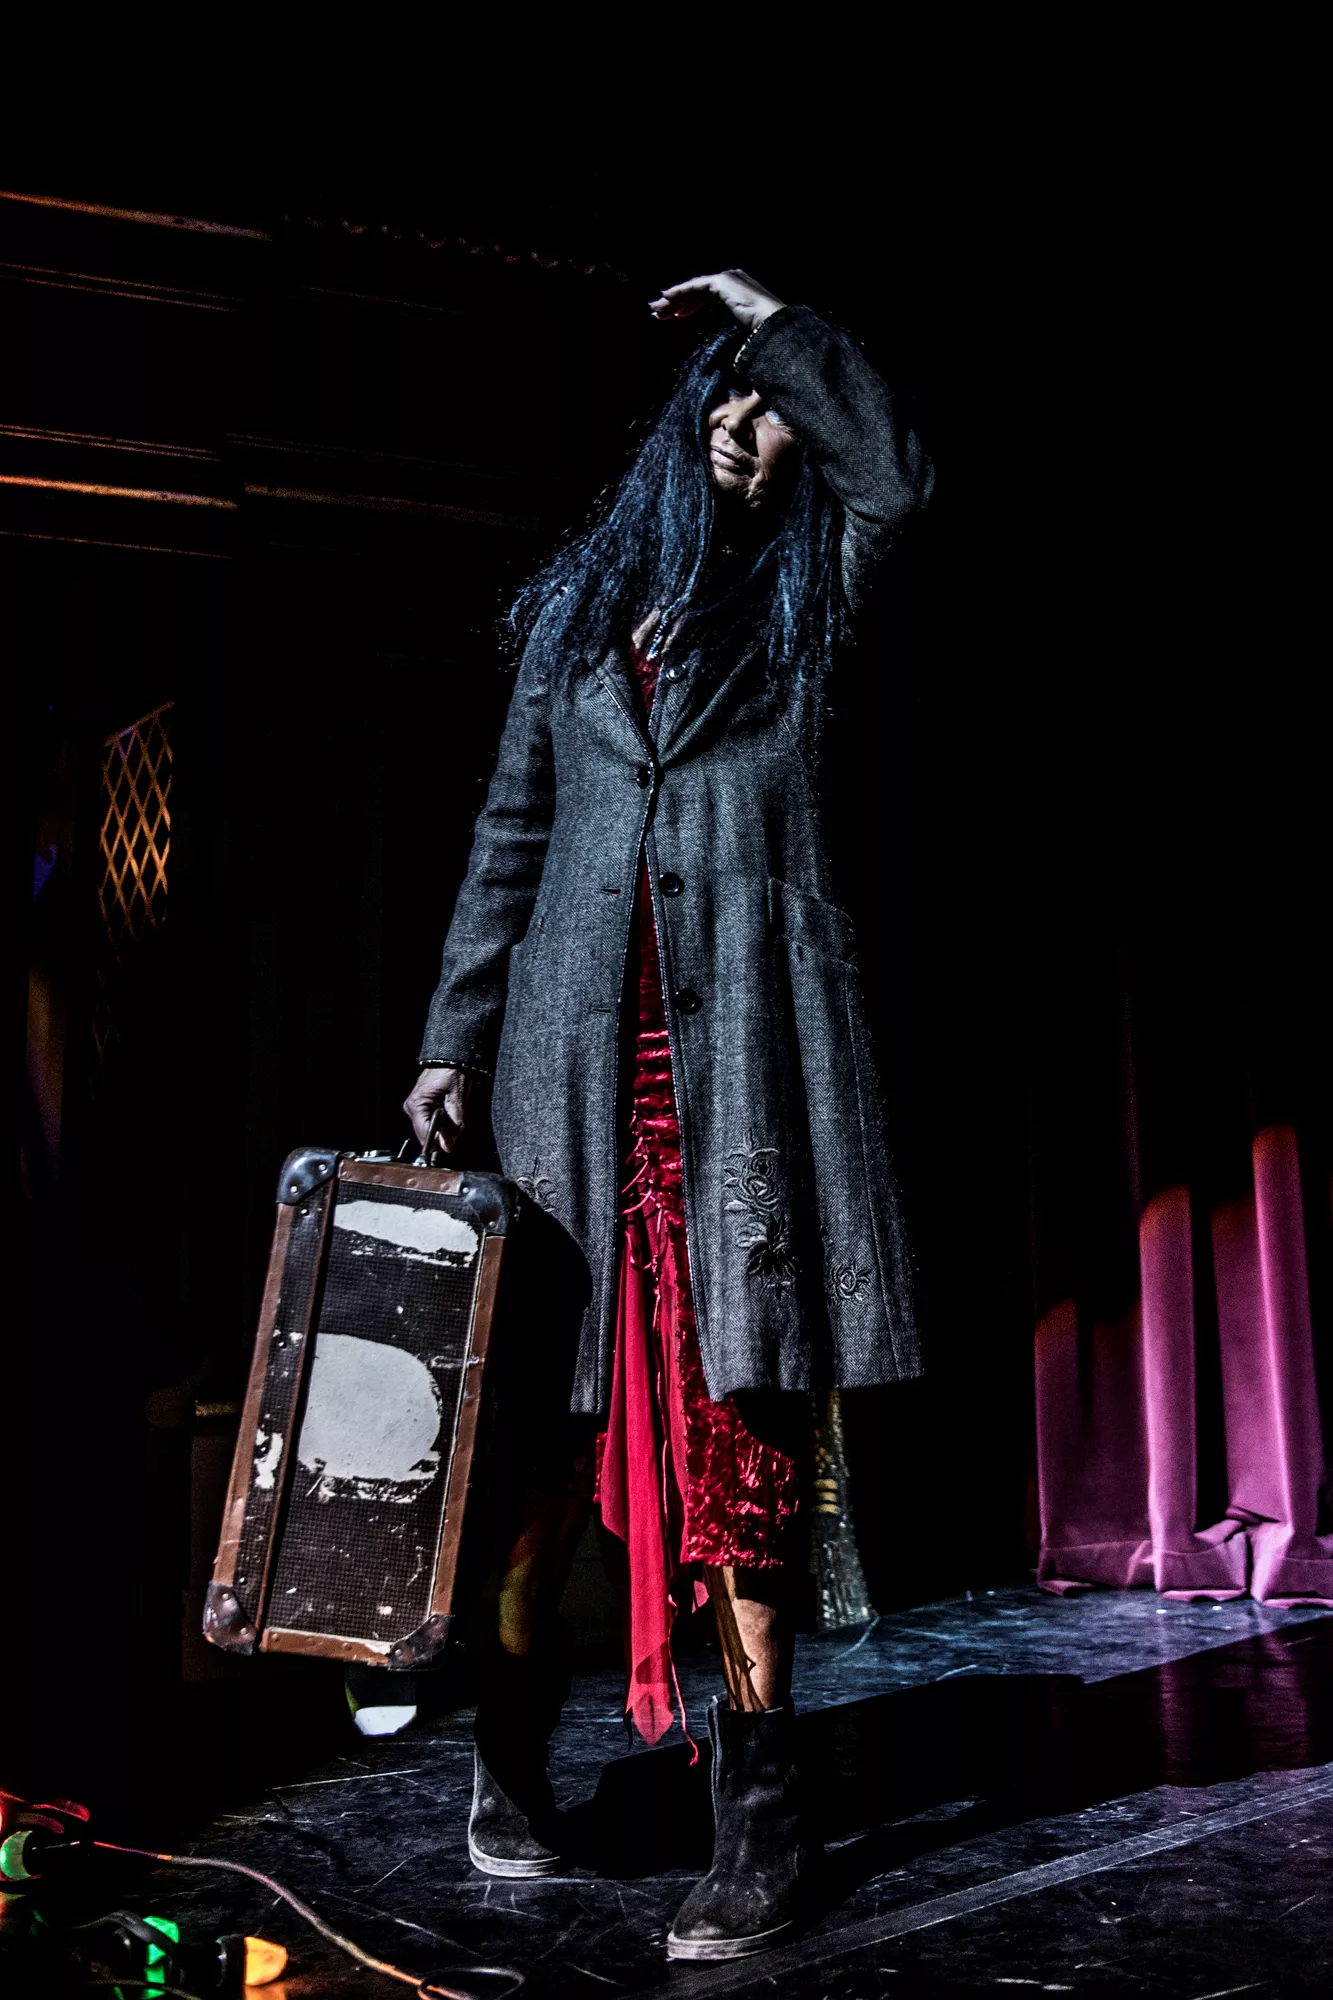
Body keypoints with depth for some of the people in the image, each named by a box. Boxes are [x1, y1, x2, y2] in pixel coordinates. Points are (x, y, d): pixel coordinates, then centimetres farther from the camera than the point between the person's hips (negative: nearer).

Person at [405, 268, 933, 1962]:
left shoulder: (806, 597, 15)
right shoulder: (576, 608, 19)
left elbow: (897, 471, -6)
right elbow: (512, 840, 16)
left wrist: (771, 313, 6)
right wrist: (456, 1039, 9)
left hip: (747, 1041, -2)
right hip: (582, 1040, 2)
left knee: (736, 1399, -5)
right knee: (564, 1381, 2)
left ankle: (757, 1805, -1)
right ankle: (509, 1751, 17)